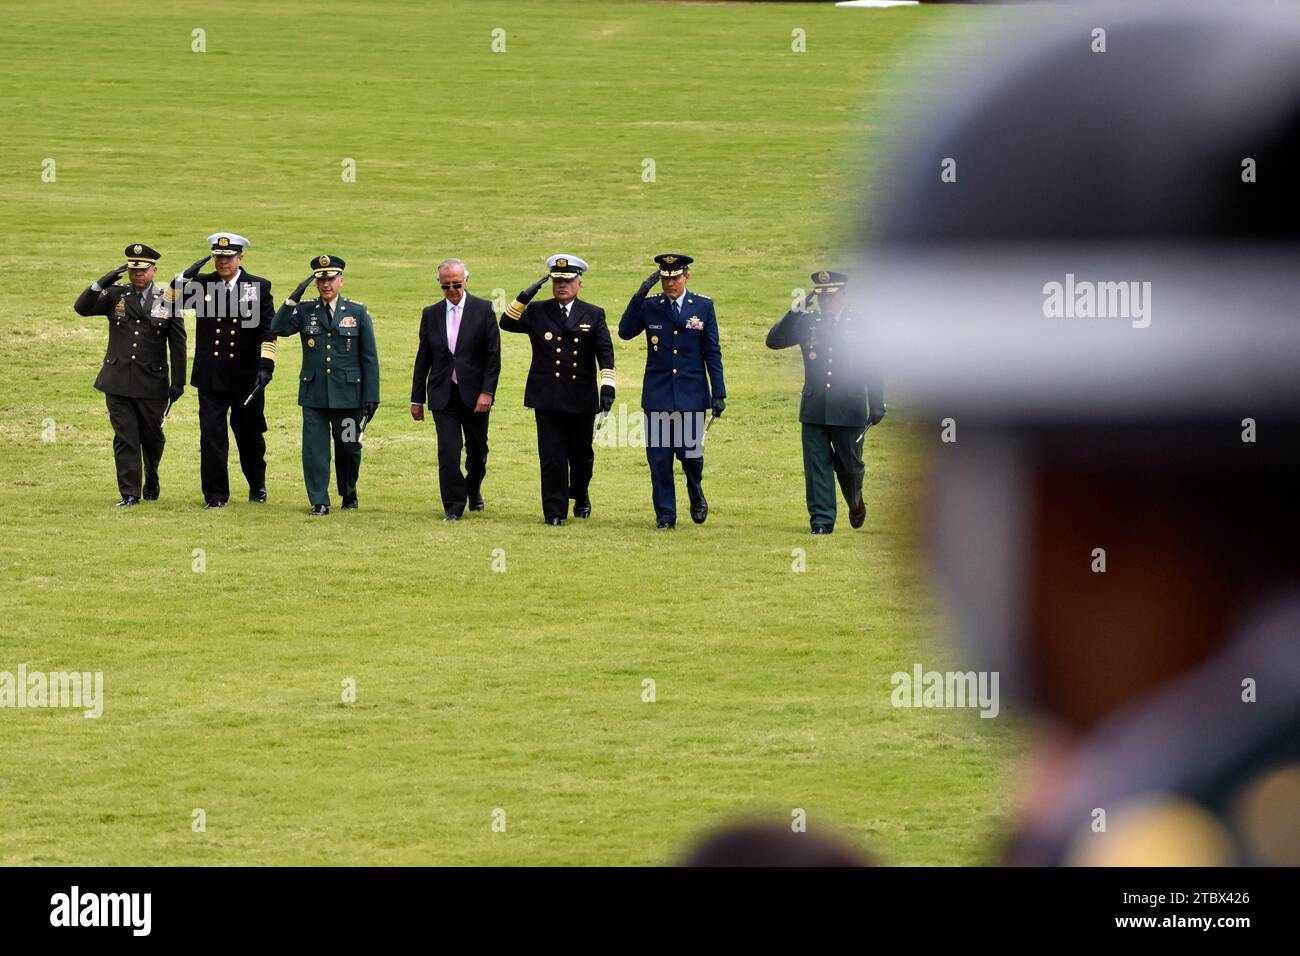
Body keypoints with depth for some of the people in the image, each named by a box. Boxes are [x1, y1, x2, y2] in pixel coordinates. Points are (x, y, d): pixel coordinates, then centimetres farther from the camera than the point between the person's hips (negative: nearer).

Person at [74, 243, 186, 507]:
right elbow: (82, 307, -5)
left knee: (152, 436, 11)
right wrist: (101, 284, -19)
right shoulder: (115, 296, 5)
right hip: (118, 381, 1)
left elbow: (178, 345, 4)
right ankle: (130, 493, -1)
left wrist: (178, 382, 2)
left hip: (151, 384, -1)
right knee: (124, 438, -3)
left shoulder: (167, 304, 1)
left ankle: (151, 480, 37)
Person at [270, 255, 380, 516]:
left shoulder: (358, 312, 3)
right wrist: (293, 298, -19)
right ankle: (319, 502, 4)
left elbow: (369, 358, 3)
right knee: (314, 448, -3)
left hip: (348, 395, -1)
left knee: (349, 447, 8)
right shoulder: (304, 311, 6)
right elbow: (278, 328, -11)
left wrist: (371, 397, -2)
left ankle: (349, 493, 31)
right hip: (314, 394, 1)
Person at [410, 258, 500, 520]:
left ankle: (474, 490, 39)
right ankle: (453, 506, -4)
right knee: (448, 451, -10)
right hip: (443, 396, 1)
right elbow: (423, 359, 10)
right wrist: (417, 399, 8)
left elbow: (493, 356, -4)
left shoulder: (483, 310, -2)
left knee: (477, 450, 13)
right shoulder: (431, 315, 6)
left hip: (474, 395, -1)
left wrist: (487, 392, -13)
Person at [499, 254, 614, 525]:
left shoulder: (593, 315, 6)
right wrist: (524, 297, -14)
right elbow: (507, 323, -3)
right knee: (552, 456, -4)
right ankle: (554, 510, 0)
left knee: (582, 455, 11)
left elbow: (605, 353, 0)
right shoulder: (537, 312, 8)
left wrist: (607, 386, -13)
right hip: (548, 398, 0)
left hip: (582, 400, 0)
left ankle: (581, 496, 36)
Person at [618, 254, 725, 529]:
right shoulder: (650, 306, 4)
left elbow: (712, 352, 4)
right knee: (659, 458, 0)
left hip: (692, 394, -1)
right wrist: (639, 295, -15)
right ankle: (665, 515, 9)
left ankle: (696, 494, 29)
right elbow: (625, 332, -8)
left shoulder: (703, 306, 3)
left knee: (690, 452, -2)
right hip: (657, 394, 1)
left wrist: (719, 393, 0)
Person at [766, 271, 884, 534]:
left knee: (849, 465, 9)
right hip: (814, 410, 1)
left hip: (849, 410, -1)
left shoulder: (859, 325, 1)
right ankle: (821, 521, 4)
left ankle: (855, 501, 38)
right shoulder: (806, 322, 5)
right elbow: (774, 341, -4)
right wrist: (794, 312, -14)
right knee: (817, 466, -1)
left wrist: (877, 406, -1)